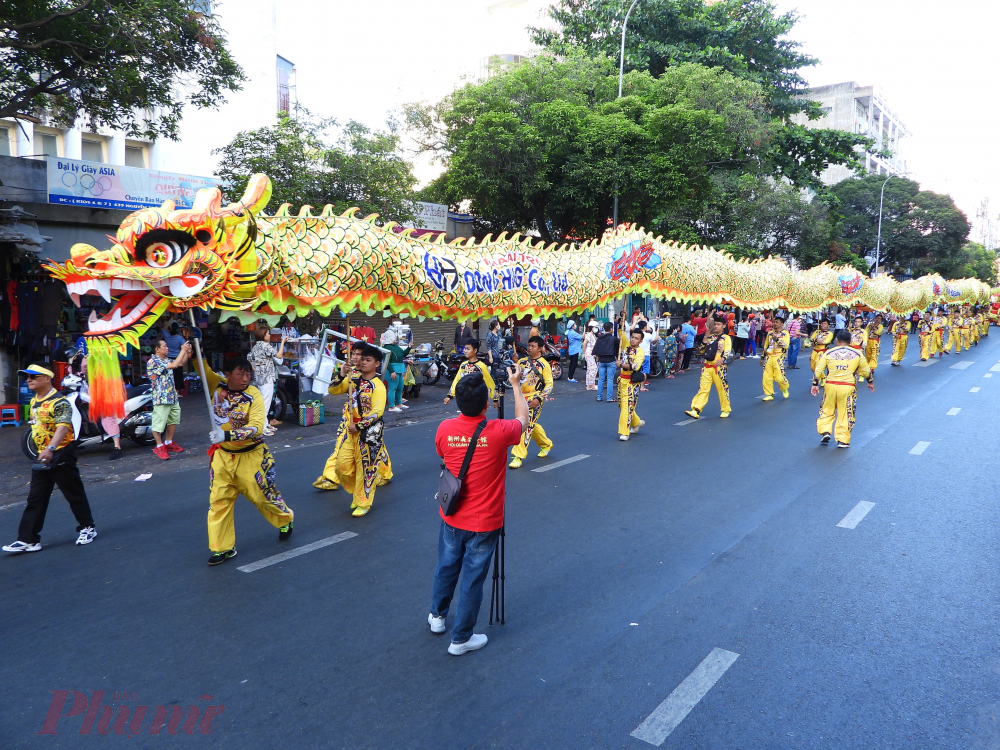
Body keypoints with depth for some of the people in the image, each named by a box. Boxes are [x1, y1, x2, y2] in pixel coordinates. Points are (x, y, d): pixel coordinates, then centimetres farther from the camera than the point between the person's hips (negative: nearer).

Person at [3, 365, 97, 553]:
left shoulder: (59, 402, -17)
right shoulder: (34, 401, 10)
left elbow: (63, 427, -31)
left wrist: (50, 449, -45)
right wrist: (40, 451, 23)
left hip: (60, 455, -8)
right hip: (42, 457, 8)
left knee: (74, 494, 4)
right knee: (35, 499, 7)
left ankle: (87, 527, 19)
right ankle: (28, 539, 10)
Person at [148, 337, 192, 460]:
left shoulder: (166, 359, 9)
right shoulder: (153, 361, -19)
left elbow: (181, 363, 20)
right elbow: (174, 365, -26)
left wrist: (187, 352, 5)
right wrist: (183, 350, -19)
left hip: (172, 397, 9)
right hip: (161, 398, -9)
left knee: (174, 419, 19)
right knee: (159, 422, 0)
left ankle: (168, 443, 33)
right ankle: (159, 447, 13)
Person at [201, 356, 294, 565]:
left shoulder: (253, 395, -18)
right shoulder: (217, 385, -4)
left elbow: (256, 427, -28)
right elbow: (203, 369, -3)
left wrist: (227, 435, -38)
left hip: (250, 455, -4)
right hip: (222, 455, 4)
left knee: (262, 494, 10)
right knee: (218, 500, 5)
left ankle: (285, 520, 40)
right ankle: (223, 548, 19)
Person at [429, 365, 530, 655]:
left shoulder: (444, 429, -14)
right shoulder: (498, 432, -23)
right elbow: (523, 420, 0)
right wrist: (516, 385, 11)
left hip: (451, 517, 4)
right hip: (485, 522, -3)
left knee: (446, 567, 24)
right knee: (473, 578, 10)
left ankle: (437, 616, 46)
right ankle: (461, 639, 24)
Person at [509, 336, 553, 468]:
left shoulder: (543, 364, -6)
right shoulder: (522, 362, 9)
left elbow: (549, 385, -8)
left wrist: (538, 399, -19)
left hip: (535, 399, -6)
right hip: (523, 398, 6)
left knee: (527, 425, -13)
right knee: (532, 424, 18)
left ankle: (518, 456, -13)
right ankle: (546, 444, 41)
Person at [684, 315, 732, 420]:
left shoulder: (726, 338, -1)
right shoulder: (709, 337, 15)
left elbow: (728, 351, -17)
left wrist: (723, 359, -37)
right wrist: (703, 342, 0)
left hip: (719, 367, -4)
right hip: (707, 367, 4)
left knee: (722, 388, 5)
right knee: (703, 388, -2)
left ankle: (726, 410, 21)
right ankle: (696, 410, -7)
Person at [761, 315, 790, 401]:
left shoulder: (785, 333, 1)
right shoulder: (770, 333, 15)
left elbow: (786, 345, -14)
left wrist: (777, 339, -25)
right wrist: (763, 358, 20)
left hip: (778, 358, -5)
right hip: (769, 357, 5)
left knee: (779, 377, -9)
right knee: (766, 377, -1)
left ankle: (785, 389, 22)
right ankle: (769, 395, 11)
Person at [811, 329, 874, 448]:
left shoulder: (828, 353, 3)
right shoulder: (857, 353, 4)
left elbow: (818, 370, 2)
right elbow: (866, 371, 13)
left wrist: (815, 384, 10)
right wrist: (870, 382, 29)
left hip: (830, 385, 1)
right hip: (848, 387, 0)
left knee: (827, 410, 18)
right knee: (845, 414, 7)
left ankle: (825, 432, 7)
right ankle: (843, 440, 9)